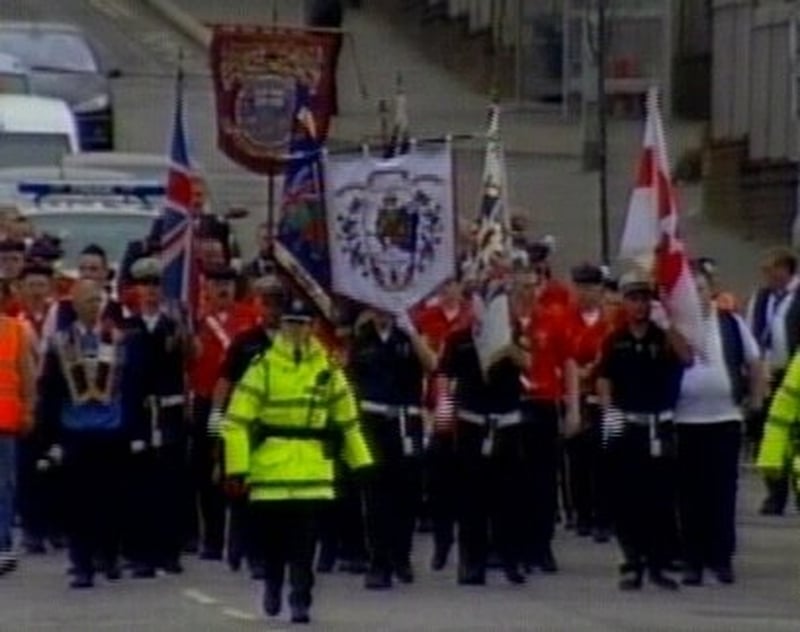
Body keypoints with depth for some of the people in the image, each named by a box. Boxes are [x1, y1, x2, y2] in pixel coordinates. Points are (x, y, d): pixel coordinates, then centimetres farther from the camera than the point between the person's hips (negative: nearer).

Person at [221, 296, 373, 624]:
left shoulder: (327, 369, 8)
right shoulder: (262, 366, -1)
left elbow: (347, 420, 16)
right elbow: (237, 420, -4)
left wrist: (361, 463, 14)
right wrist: (236, 468, -9)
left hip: (312, 472, 1)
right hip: (269, 470, -1)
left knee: (305, 539, -4)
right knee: (271, 535, 8)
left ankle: (300, 599, 2)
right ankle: (273, 585, 34)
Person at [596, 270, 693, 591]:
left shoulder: (663, 338, 3)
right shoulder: (615, 341, 6)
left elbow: (687, 359, -15)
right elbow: (604, 379, 4)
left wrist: (666, 325, -21)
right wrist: (608, 409, -12)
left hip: (660, 426, 0)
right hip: (625, 425, 0)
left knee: (661, 497, 0)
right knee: (627, 497, 1)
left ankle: (659, 564, 7)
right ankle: (633, 564, 7)